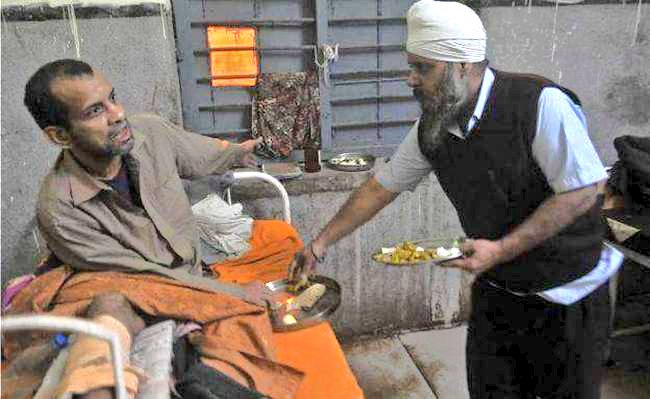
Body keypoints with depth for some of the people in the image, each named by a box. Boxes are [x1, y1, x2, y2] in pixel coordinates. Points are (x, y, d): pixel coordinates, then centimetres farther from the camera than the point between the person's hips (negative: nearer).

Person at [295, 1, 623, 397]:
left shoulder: (540, 103, -24)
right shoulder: (431, 129, -6)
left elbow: (582, 192, -21)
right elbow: (380, 188, 2)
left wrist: (501, 250, -26)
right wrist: (321, 243, 4)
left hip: (566, 297, -4)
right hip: (496, 291, 5)